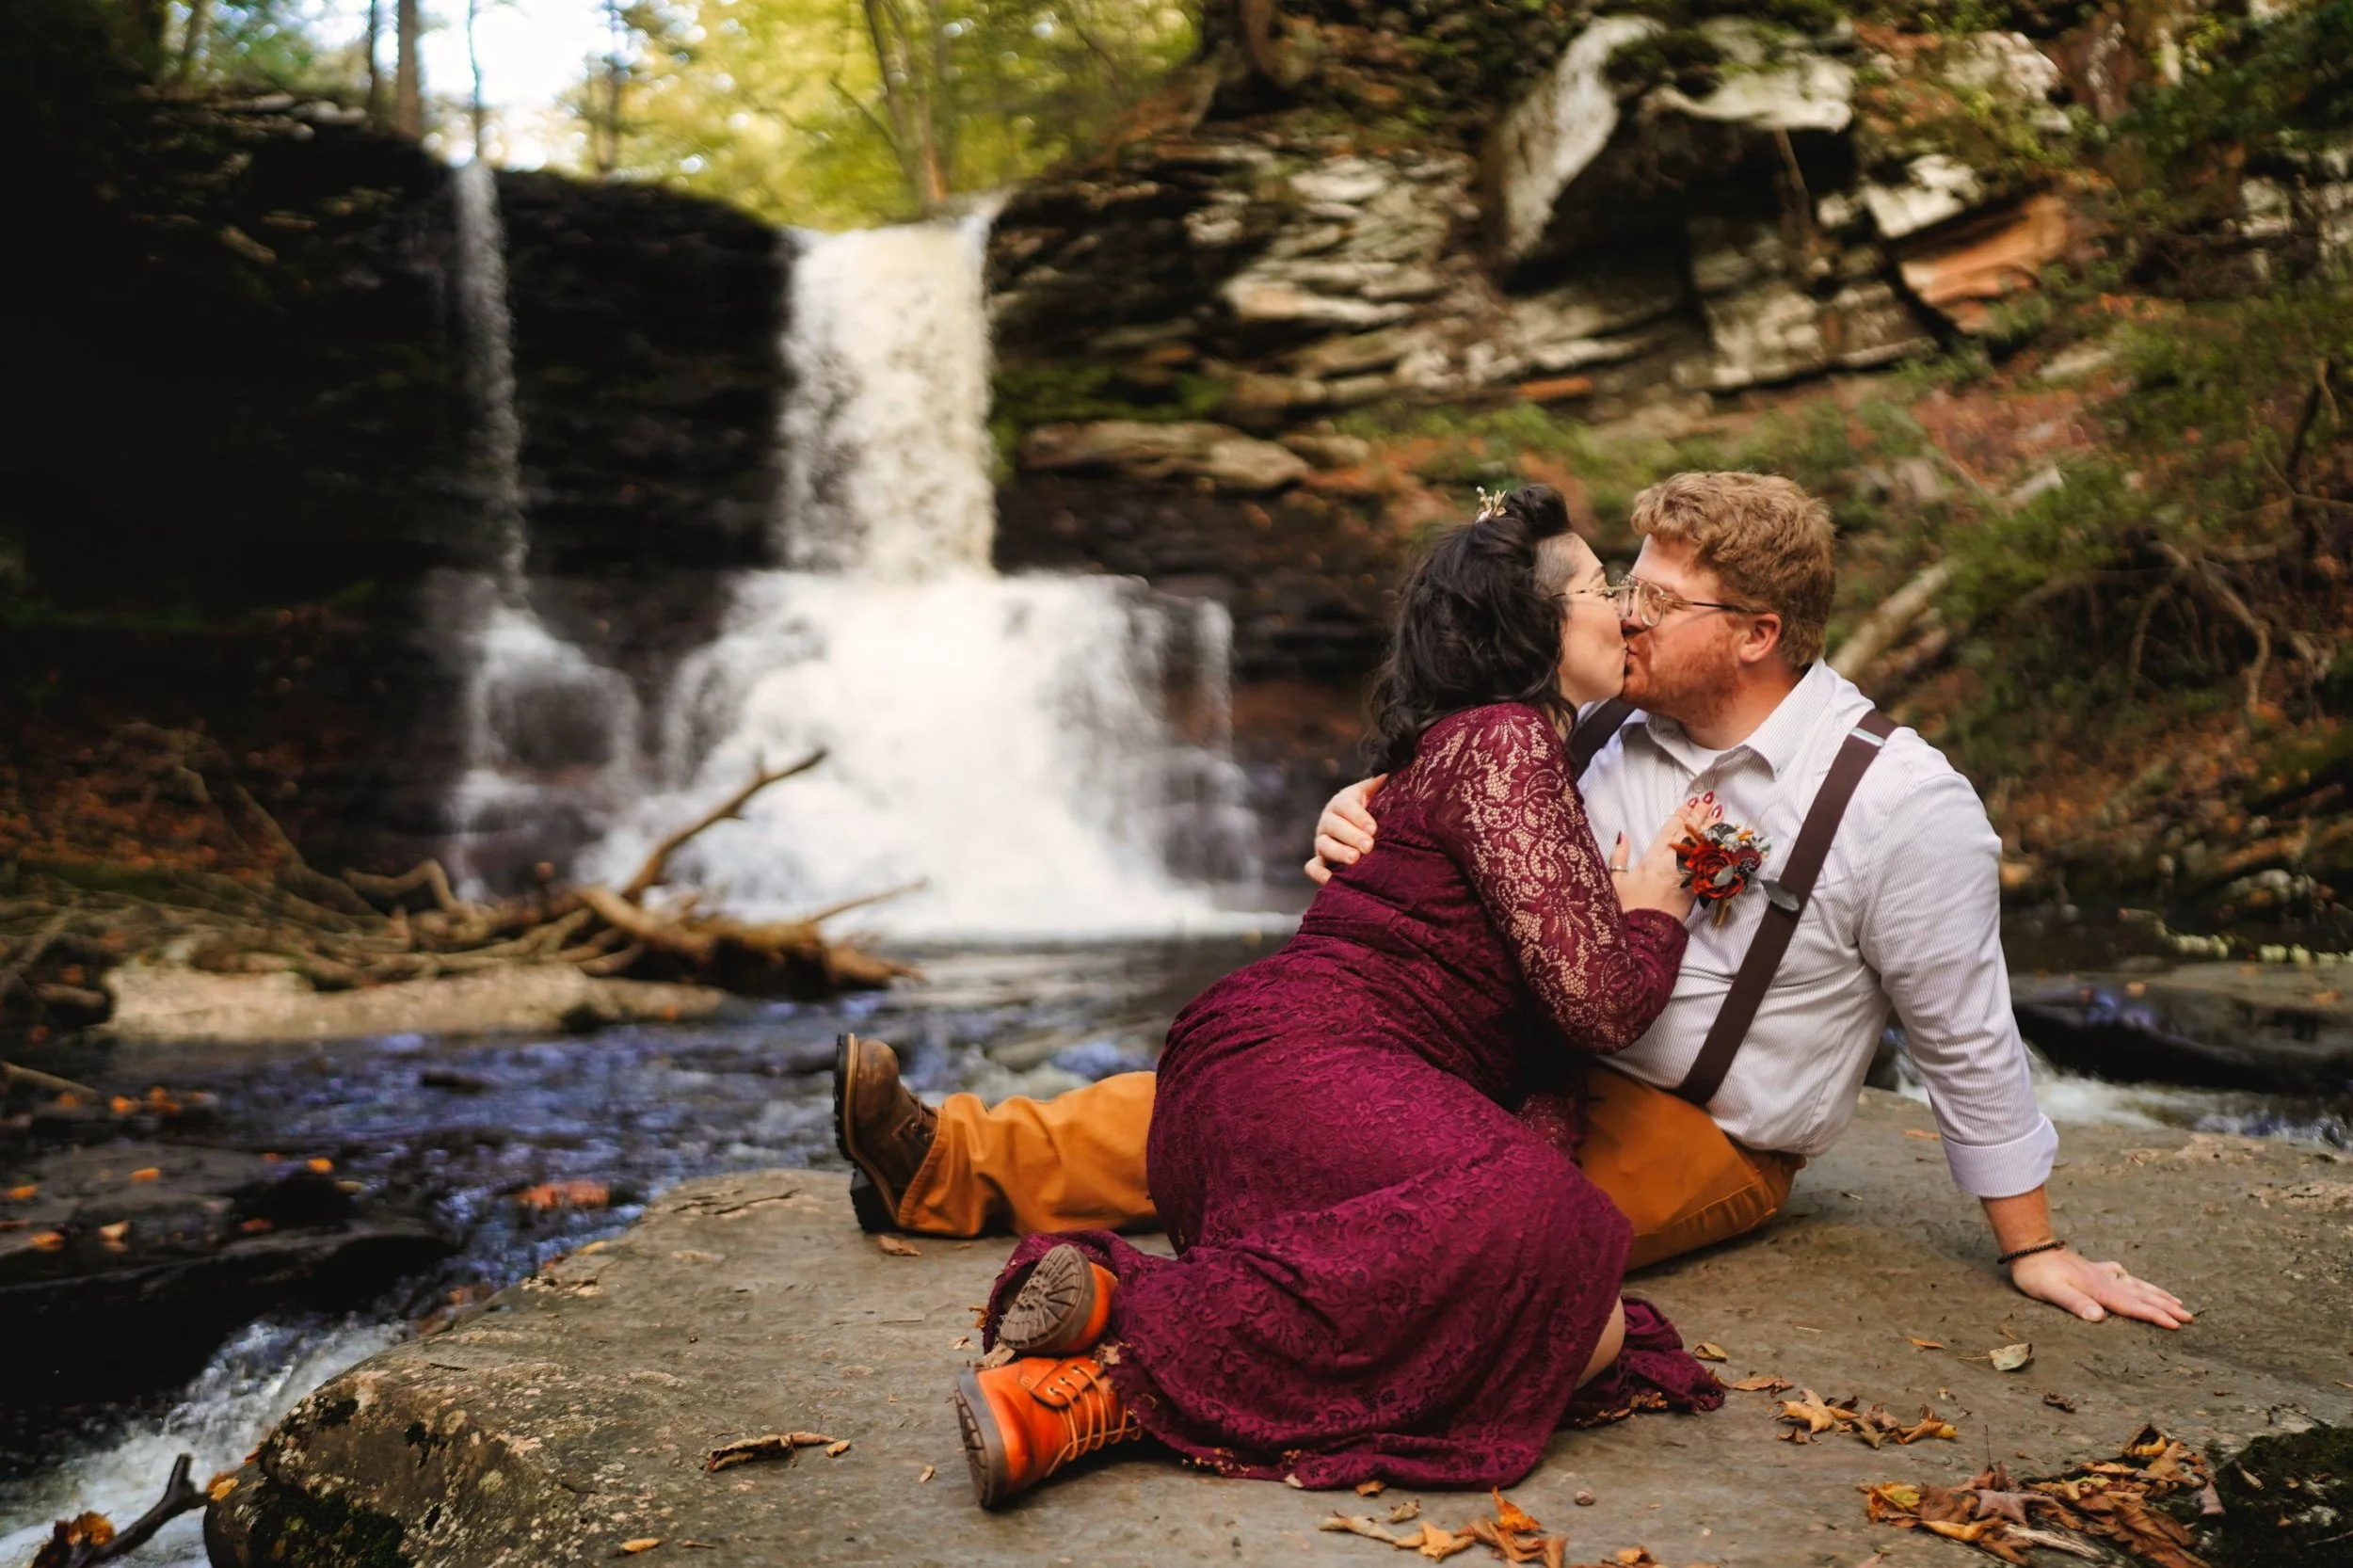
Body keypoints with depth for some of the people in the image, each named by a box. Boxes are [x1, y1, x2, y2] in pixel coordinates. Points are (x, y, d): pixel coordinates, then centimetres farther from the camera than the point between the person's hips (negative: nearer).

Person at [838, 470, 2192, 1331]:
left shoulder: (1904, 805, -13)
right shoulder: (1635, 744, 5)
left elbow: (1968, 1040, -7)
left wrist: (2037, 1252, -2)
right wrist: (1378, 825, -15)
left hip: (1703, 1138, -5)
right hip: (1553, 1060, 6)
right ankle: (954, 1165, -9)